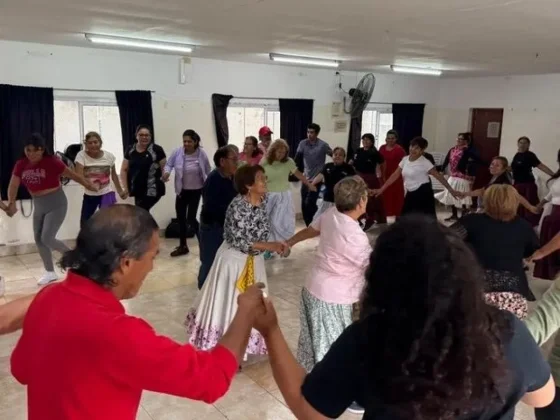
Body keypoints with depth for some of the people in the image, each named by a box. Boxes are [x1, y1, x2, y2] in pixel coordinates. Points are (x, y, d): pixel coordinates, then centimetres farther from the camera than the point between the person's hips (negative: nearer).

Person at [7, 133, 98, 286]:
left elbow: (73, 175, -11)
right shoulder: (21, 164, -4)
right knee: (39, 240, 10)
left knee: (47, 238, -14)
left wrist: (89, 186, -2)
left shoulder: (52, 162, -19)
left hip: (56, 204, -7)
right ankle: (50, 272, 25)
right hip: (38, 206, 7)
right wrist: (11, 203, -22)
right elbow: (13, 185, -6)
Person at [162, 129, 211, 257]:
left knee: (190, 218, -8)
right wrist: (166, 172, -22)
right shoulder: (177, 152, -11)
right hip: (181, 190, 4)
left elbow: (208, 172, -4)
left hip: (195, 191, -4)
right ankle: (182, 246, 27)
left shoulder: (202, 154, -15)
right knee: (180, 217, 11)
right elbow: (169, 164, 0)